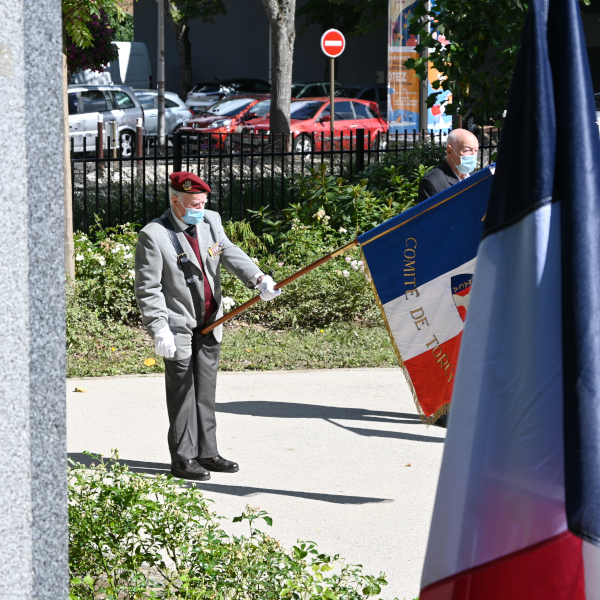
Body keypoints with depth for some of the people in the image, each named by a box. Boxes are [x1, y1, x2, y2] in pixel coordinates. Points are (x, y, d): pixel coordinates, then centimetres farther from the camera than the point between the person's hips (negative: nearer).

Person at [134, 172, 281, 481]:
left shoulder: (211, 221, 4)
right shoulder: (153, 236, -15)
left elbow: (230, 254, -7)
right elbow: (148, 289, -15)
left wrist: (258, 278, -25)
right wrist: (159, 329, -23)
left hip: (209, 324, 6)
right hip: (179, 325, -6)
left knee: (206, 390, 12)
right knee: (182, 392, -1)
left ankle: (207, 453, 21)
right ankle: (183, 458, 6)